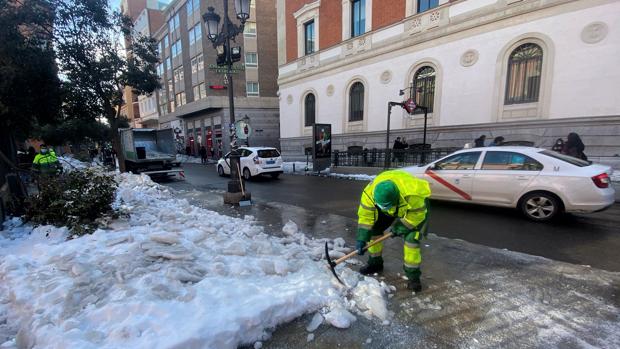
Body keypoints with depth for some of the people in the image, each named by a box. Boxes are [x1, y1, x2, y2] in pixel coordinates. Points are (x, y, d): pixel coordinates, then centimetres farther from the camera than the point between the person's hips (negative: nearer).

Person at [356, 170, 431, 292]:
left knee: (411, 237, -19)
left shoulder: (412, 194, -45)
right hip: (394, 208, 4)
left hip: (416, 207, -4)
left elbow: (417, 214, -25)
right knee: (373, 228, -2)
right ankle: (375, 263, 18)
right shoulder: (370, 192, -34)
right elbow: (365, 216, -24)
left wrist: (401, 227, -17)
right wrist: (361, 239, -24)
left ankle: (413, 275, -1)